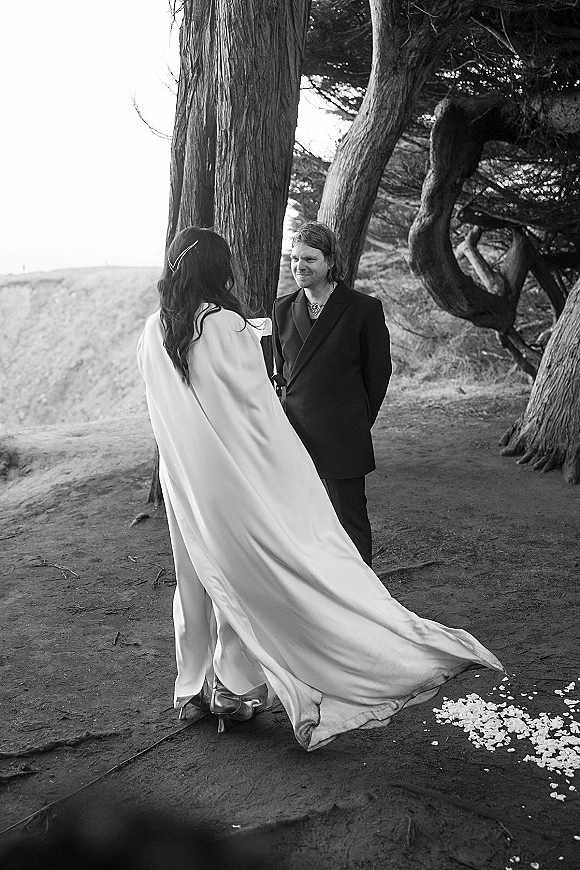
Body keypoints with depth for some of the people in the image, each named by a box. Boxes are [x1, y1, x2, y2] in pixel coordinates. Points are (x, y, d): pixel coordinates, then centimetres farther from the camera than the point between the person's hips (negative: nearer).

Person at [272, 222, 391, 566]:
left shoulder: (364, 309, -5)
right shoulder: (283, 309, 9)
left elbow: (379, 372, 1)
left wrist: (358, 423, 6)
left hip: (343, 438, -4)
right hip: (293, 432, 4)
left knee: (350, 522, 5)